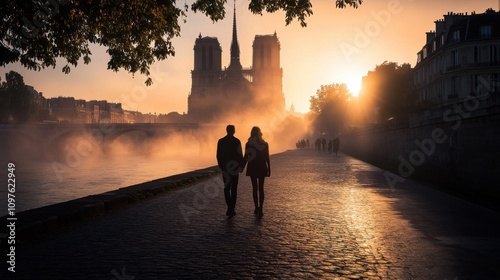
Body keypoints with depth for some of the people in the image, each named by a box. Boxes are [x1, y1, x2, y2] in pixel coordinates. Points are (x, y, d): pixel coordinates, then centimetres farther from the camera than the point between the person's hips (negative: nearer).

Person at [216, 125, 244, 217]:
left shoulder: (220, 141, -1)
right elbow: (240, 155, -9)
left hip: (225, 168, 2)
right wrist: (241, 166, 4)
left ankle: (229, 207, 10)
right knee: (234, 189, 5)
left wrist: (221, 166, 13)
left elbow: (218, 155, 1)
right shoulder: (236, 141, -9)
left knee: (226, 187, 15)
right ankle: (231, 209, 4)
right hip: (234, 168, -2)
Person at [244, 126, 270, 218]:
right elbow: (267, 158, -3)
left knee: (255, 188, 10)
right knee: (261, 188, 3)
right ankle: (260, 209, -7)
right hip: (262, 168, 0)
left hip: (252, 168, 0)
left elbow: (245, 158, -2)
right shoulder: (265, 144, -4)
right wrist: (269, 169, 4)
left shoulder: (248, 144, -5)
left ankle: (257, 208, 10)